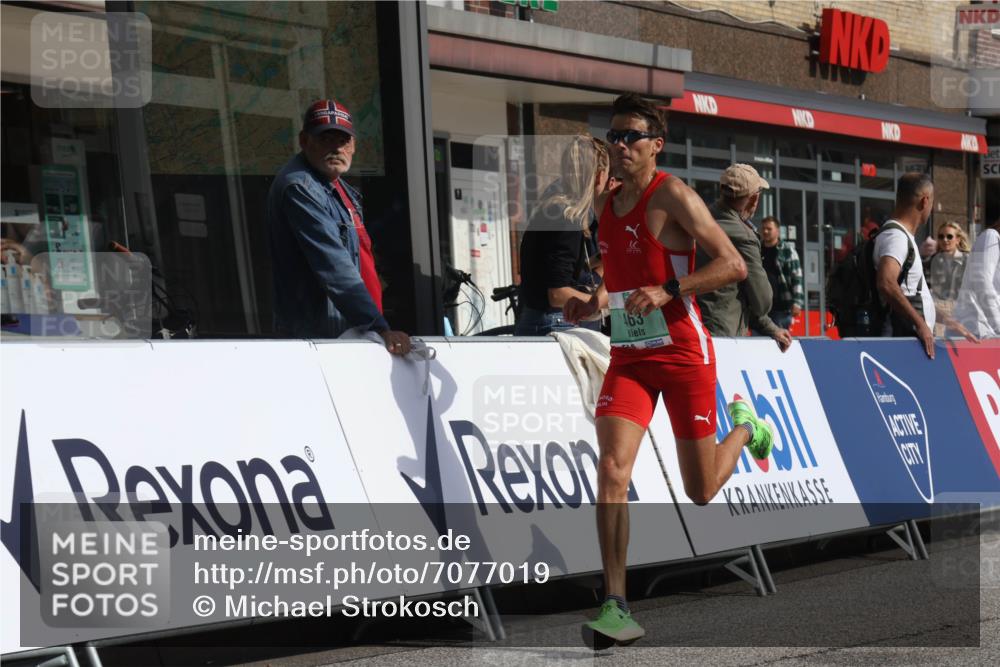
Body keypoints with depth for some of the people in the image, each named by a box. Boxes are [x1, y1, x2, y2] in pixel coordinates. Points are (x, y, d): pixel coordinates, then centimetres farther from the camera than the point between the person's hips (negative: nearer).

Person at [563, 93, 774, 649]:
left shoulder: (672, 194, -11)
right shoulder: (604, 204, 10)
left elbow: (734, 265, -16)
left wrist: (666, 292, -25)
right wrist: (596, 301, 6)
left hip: (684, 353, -5)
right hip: (628, 356, 5)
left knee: (701, 492, 7)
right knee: (611, 468, -17)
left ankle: (745, 426, 41)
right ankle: (617, 610, -14)